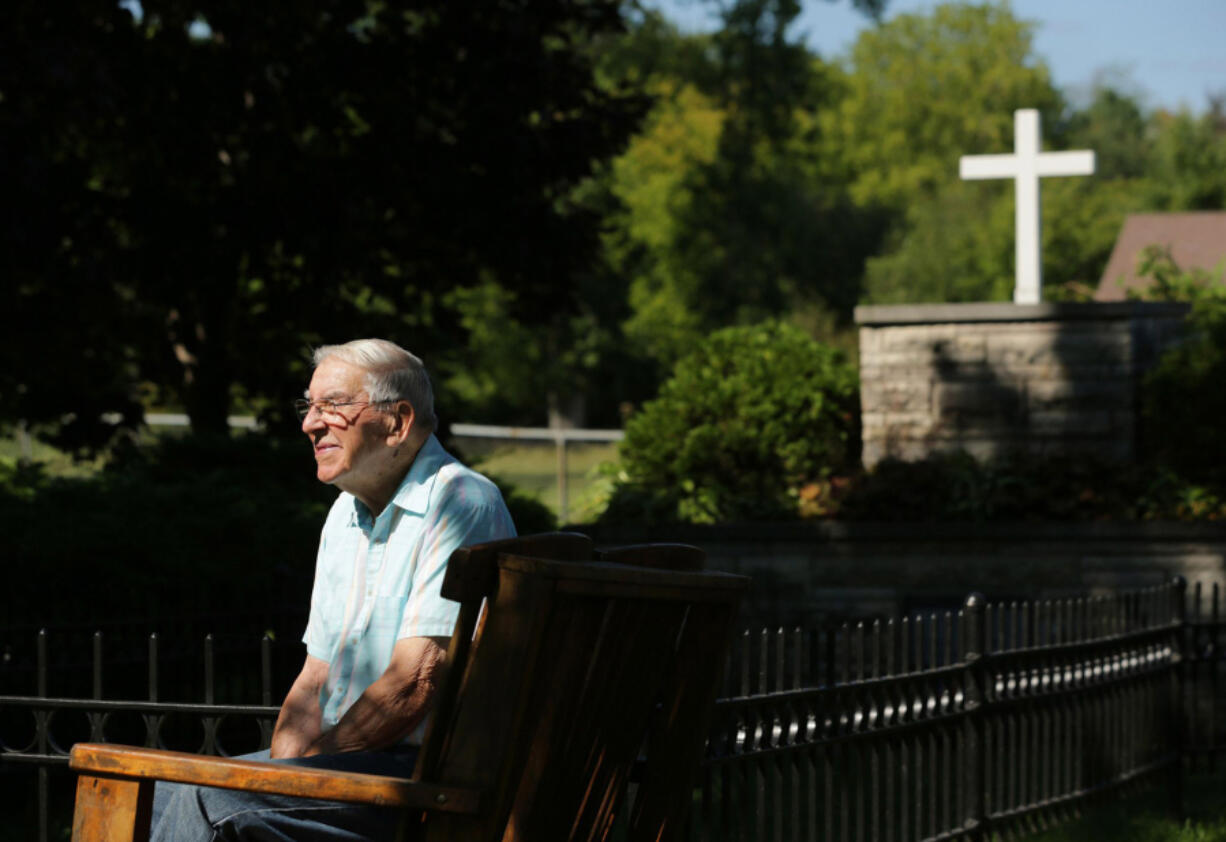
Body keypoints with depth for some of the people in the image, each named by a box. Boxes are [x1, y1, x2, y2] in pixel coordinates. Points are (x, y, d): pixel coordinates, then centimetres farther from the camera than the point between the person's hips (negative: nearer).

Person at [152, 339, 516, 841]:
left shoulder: (462, 506, -13)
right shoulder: (346, 515, 18)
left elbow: (413, 686, -19)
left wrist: (304, 763, -12)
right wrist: (281, 767, -2)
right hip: (353, 759, 9)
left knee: (217, 798, -24)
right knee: (167, 792, -2)